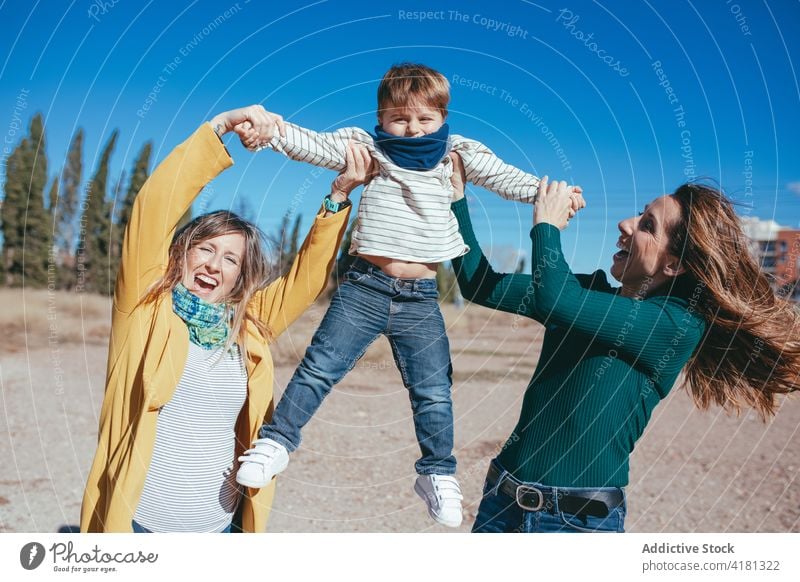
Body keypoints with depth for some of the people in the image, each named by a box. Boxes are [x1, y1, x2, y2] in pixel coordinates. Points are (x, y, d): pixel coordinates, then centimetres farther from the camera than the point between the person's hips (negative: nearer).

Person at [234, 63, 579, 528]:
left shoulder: (456, 153, 6)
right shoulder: (366, 147, 2)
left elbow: (503, 177, 1)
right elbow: (315, 146, -6)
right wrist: (271, 132, -23)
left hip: (421, 298, 1)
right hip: (366, 287, -1)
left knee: (434, 392, 7)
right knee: (319, 368, -1)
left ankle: (438, 474, 24)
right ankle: (277, 441, 16)